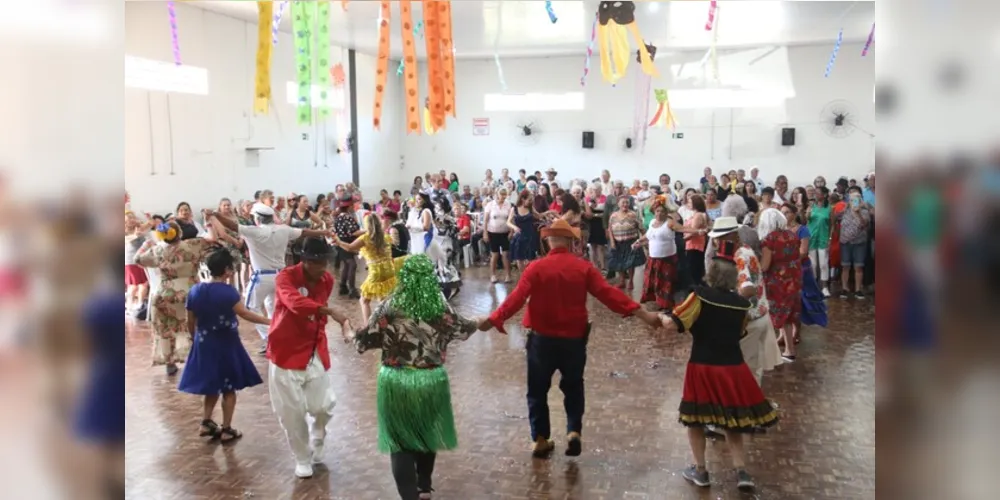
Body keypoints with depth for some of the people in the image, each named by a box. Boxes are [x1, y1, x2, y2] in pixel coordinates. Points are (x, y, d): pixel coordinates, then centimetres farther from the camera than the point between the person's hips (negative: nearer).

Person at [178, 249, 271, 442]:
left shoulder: (195, 290, -1)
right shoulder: (227, 291, -18)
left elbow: (190, 322, 5)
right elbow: (245, 313, -23)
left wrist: (197, 339, 19)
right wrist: (268, 321, -19)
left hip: (204, 344, 5)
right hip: (225, 345, -5)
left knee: (212, 386, 21)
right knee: (228, 388, 7)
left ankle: (206, 423, 18)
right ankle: (226, 430, 13)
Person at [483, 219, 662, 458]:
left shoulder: (536, 267, -9)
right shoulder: (584, 267, -5)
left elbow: (517, 298, -16)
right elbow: (608, 293, -12)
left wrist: (494, 319, -13)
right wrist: (641, 313, -11)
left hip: (542, 339, -1)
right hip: (574, 339, 1)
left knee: (538, 389, 15)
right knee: (573, 387, 22)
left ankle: (540, 439, 18)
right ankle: (574, 431, 8)